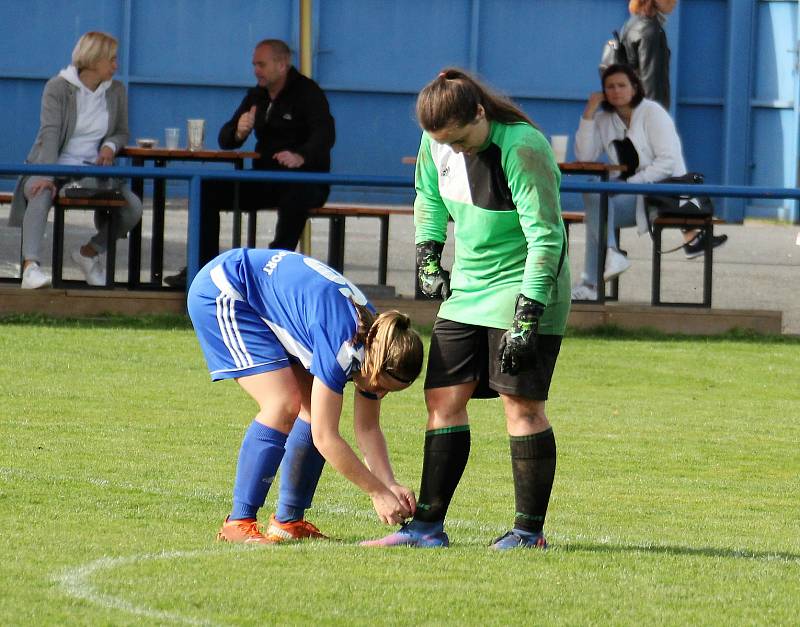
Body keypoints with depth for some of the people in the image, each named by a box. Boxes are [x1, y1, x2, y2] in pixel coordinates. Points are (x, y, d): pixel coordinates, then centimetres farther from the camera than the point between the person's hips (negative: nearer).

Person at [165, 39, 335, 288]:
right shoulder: (257, 95, 13)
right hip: (264, 180, 6)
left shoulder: (307, 92, -7)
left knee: (296, 194, -41)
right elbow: (225, 139, 12)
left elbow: (325, 135, -23)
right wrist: (239, 133, -15)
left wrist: (301, 156, -44)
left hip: (306, 179, -6)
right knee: (208, 190, -10)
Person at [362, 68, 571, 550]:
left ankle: (530, 531, 0)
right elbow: (429, 195, 20)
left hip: (524, 290, -7)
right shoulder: (438, 140, -2)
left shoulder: (522, 148, -23)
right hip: (466, 292, 7)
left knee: (522, 404, -7)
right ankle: (429, 525, 8)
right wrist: (428, 256, 9)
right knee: (443, 399, 4)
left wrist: (527, 314, -25)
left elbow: (546, 237, -23)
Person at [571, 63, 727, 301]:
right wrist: (588, 115, -5)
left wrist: (631, 183, -21)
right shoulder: (604, 120, 12)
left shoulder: (652, 113, -4)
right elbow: (584, 157, 0)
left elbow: (668, 162, -12)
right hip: (632, 195, 6)